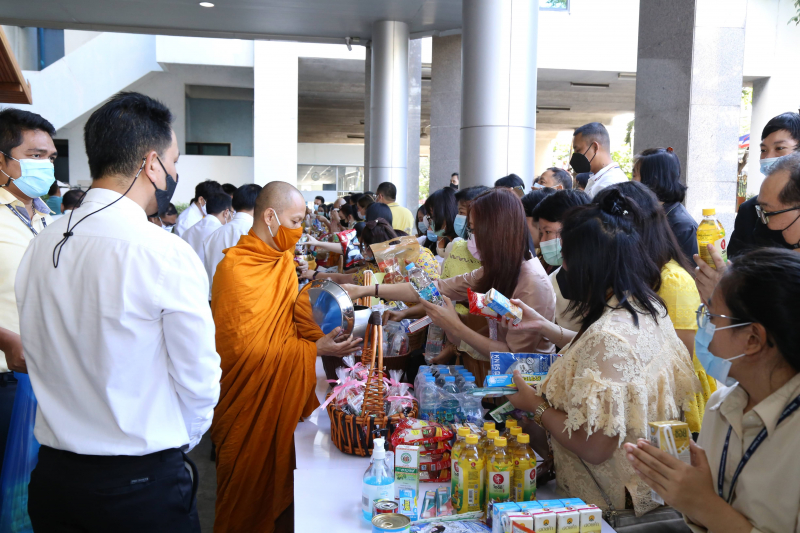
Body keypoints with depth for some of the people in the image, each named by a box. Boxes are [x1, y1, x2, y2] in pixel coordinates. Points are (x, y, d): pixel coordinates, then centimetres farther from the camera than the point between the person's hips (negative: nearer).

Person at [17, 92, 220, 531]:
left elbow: (38, 359, 7)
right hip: (143, 482, -5)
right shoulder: (167, 255, -20)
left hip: (52, 474, 6)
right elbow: (198, 379, -14)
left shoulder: (39, 247, -2)